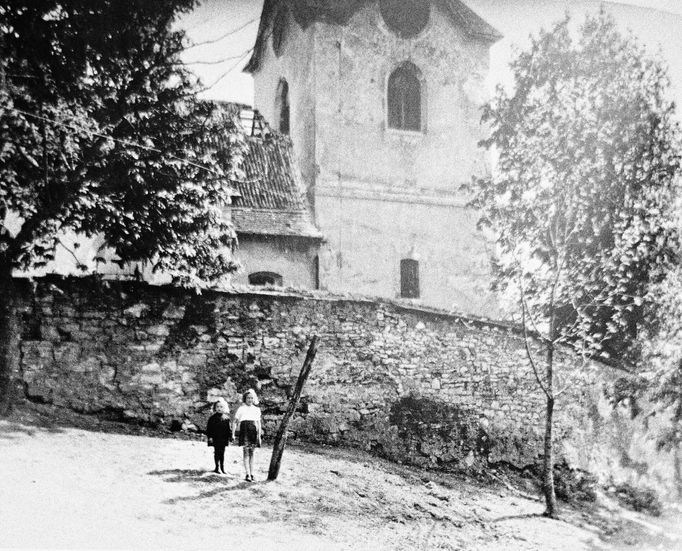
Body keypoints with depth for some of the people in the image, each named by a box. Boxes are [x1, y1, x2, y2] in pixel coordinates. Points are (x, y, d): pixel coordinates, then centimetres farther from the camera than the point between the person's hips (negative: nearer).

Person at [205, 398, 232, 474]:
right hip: (215, 438, -2)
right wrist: (210, 436, -8)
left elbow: (229, 428, 8)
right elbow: (209, 428, -2)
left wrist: (230, 437, 4)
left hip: (223, 438, 2)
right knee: (217, 452, 0)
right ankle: (217, 467, 6)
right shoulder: (213, 418, -1)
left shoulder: (226, 418, 6)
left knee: (222, 453, 8)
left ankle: (222, 468, 14)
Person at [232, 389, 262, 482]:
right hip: (244, 430, -4)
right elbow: (235, 422, 4)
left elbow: (258, 423, 17)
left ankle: (251, 473, 12)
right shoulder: (241, 409, 5)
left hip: (253, 431, 4)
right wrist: (233, 434, -2)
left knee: (251, 453, 7)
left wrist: (259, 435, 12)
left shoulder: (257, 409, 15)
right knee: (246, 452, -10)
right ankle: (247, 474, -14)